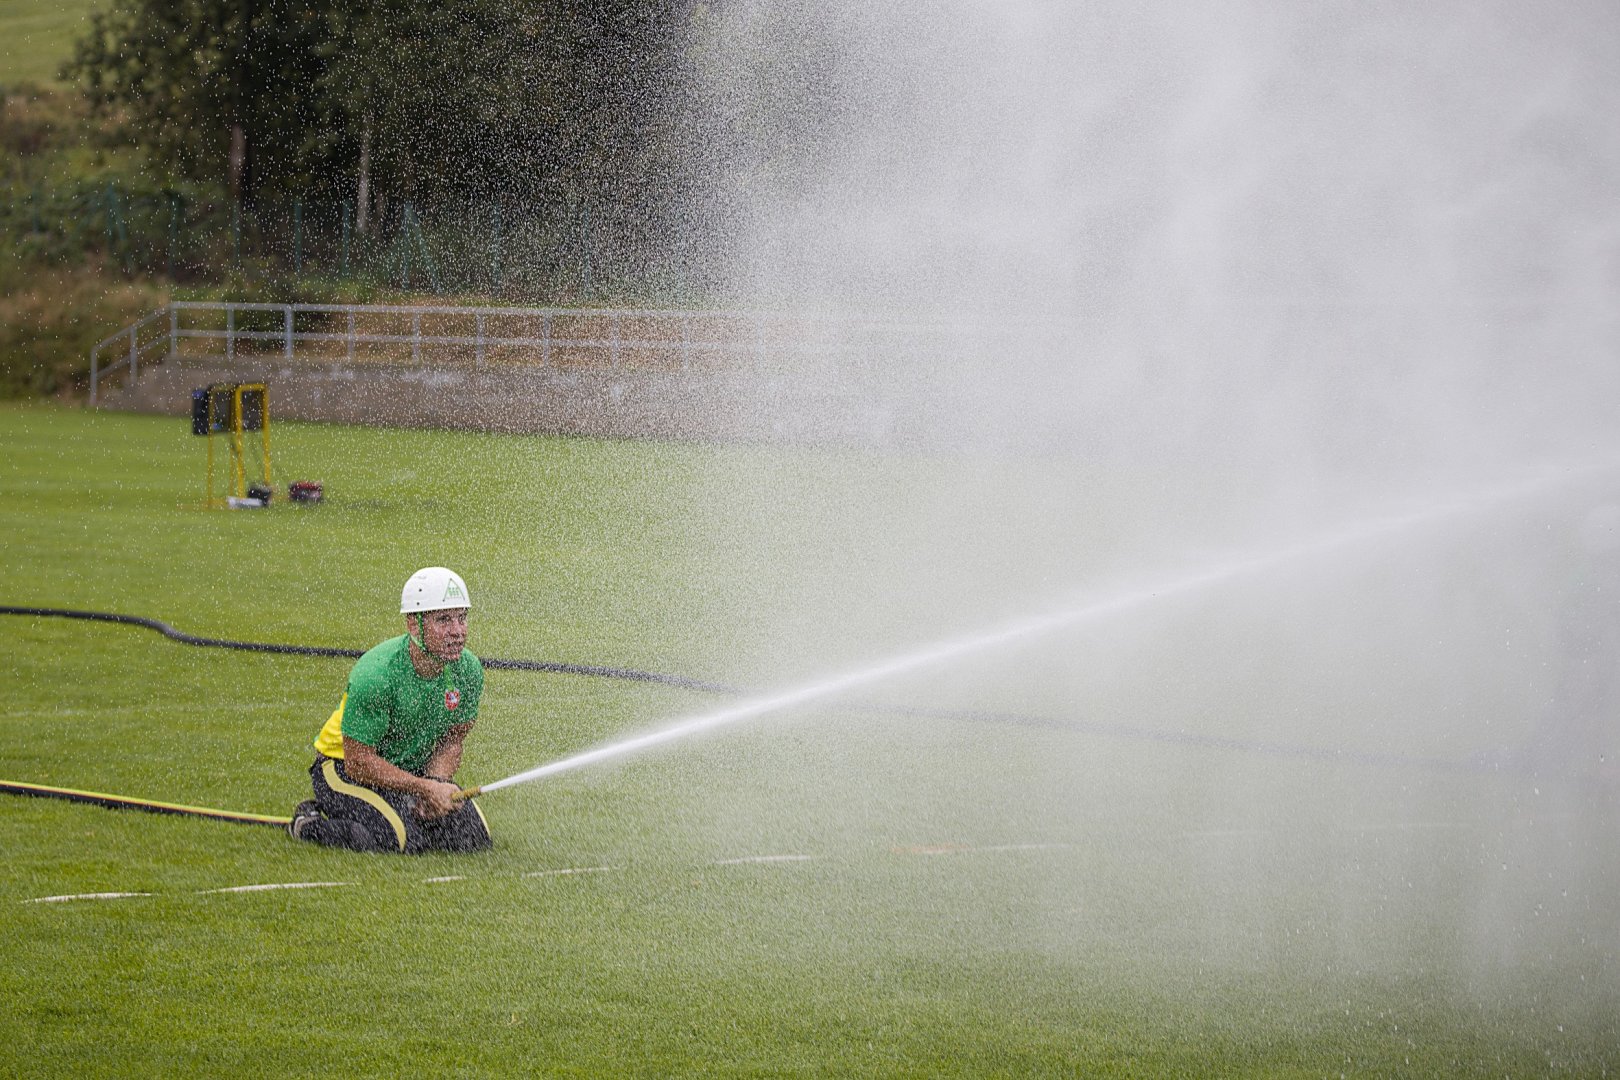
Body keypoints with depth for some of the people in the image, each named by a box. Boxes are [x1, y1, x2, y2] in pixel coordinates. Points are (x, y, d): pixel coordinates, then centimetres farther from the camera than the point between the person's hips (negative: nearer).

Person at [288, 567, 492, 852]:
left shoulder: (468, 670, -12)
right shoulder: (375, 675, -31)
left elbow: (451, 740, 1)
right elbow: (358, 761, -27)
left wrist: (437, 782, -19)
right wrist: (424, 788, -31)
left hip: (416, 768, 6)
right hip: (346, 768, -6)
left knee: (474, 834, -12)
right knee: (400, 839, -30)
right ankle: (309, 824, -4)